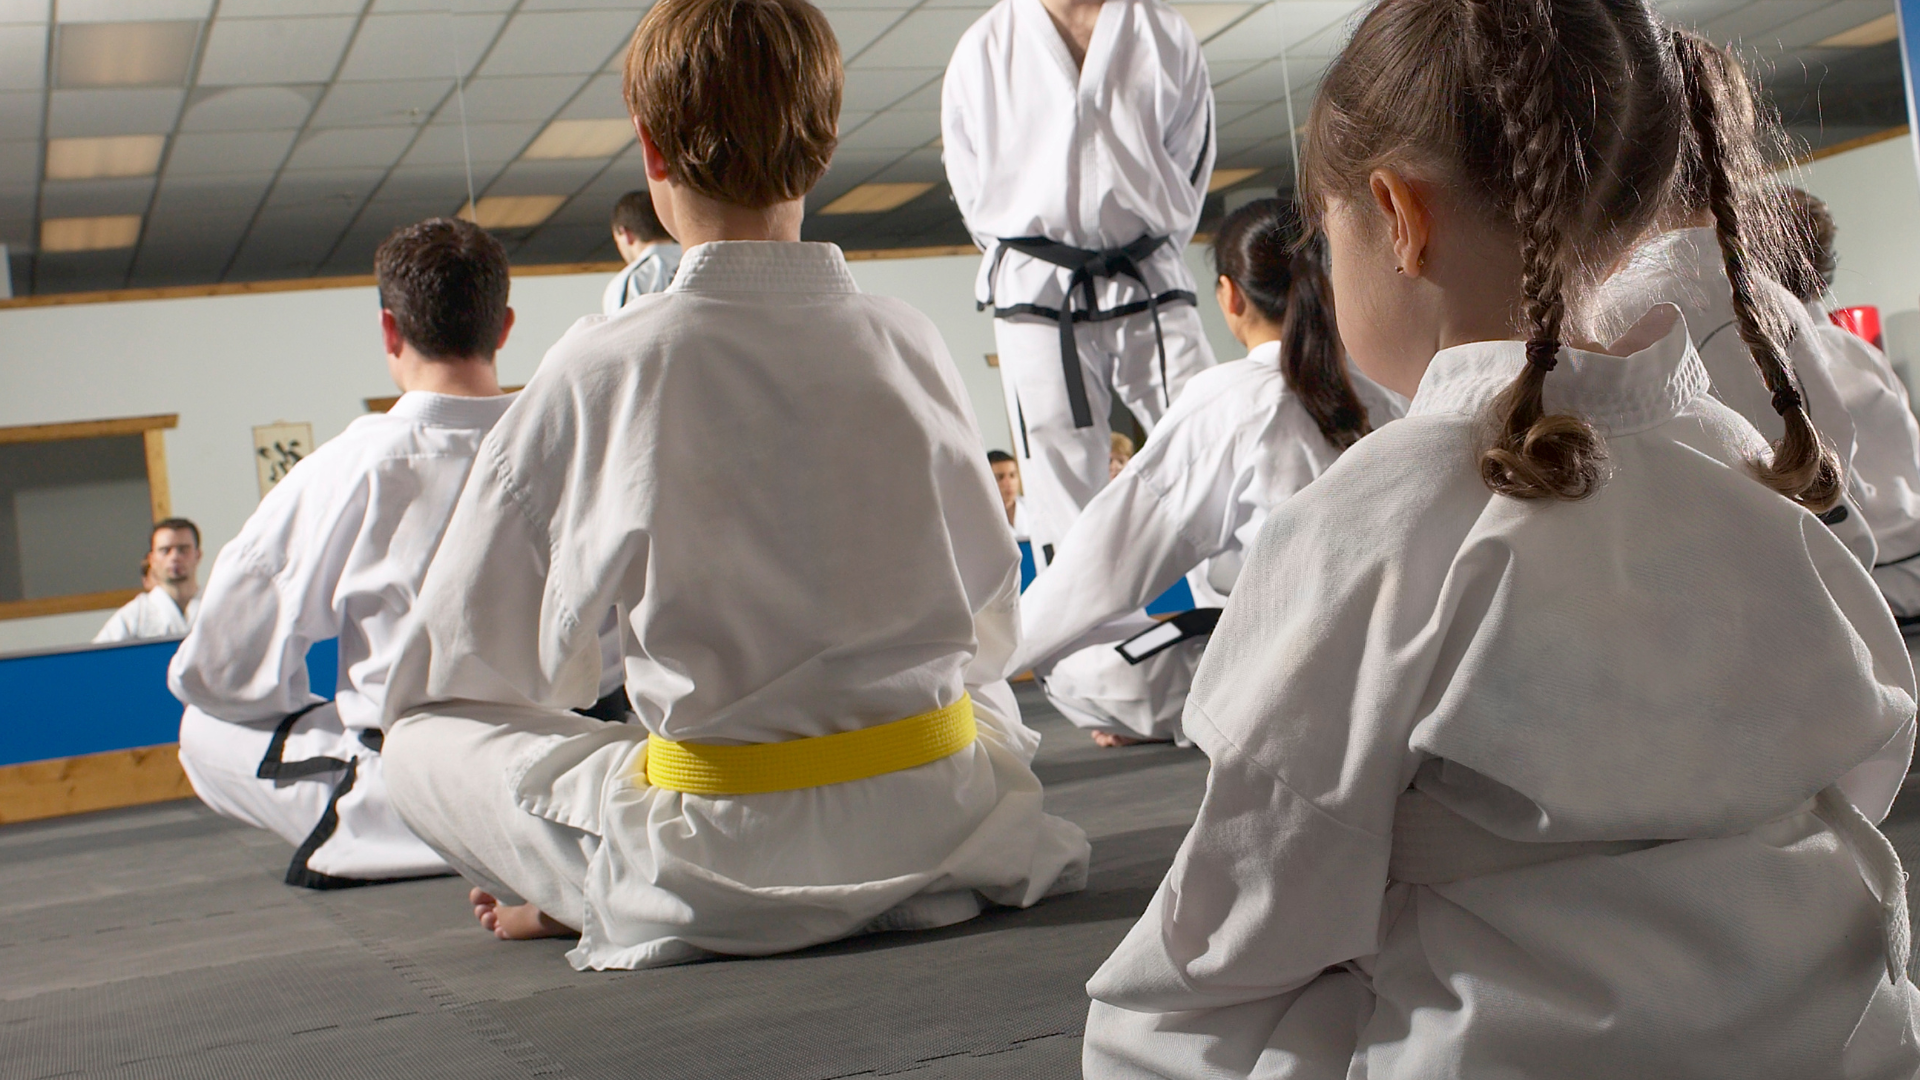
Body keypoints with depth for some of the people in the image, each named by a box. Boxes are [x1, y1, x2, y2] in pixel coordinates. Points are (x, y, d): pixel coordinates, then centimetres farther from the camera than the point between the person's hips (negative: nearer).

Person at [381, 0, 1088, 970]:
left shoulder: (601, 371, -11)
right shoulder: (908, 343, -2)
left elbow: (463, 669, 2)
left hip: (727, 859, -2)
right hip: (939, 815, 2)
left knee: (419, 746, 16)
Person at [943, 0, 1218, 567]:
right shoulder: (983, 50, 3)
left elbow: (1192, 158, 10)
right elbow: (971, 187, 9)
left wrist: (1141, 263, 6)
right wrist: (1033, 265, 6)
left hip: (1150, 284, 1)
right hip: (1036, 298, -1)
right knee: (1064, 491, -1)